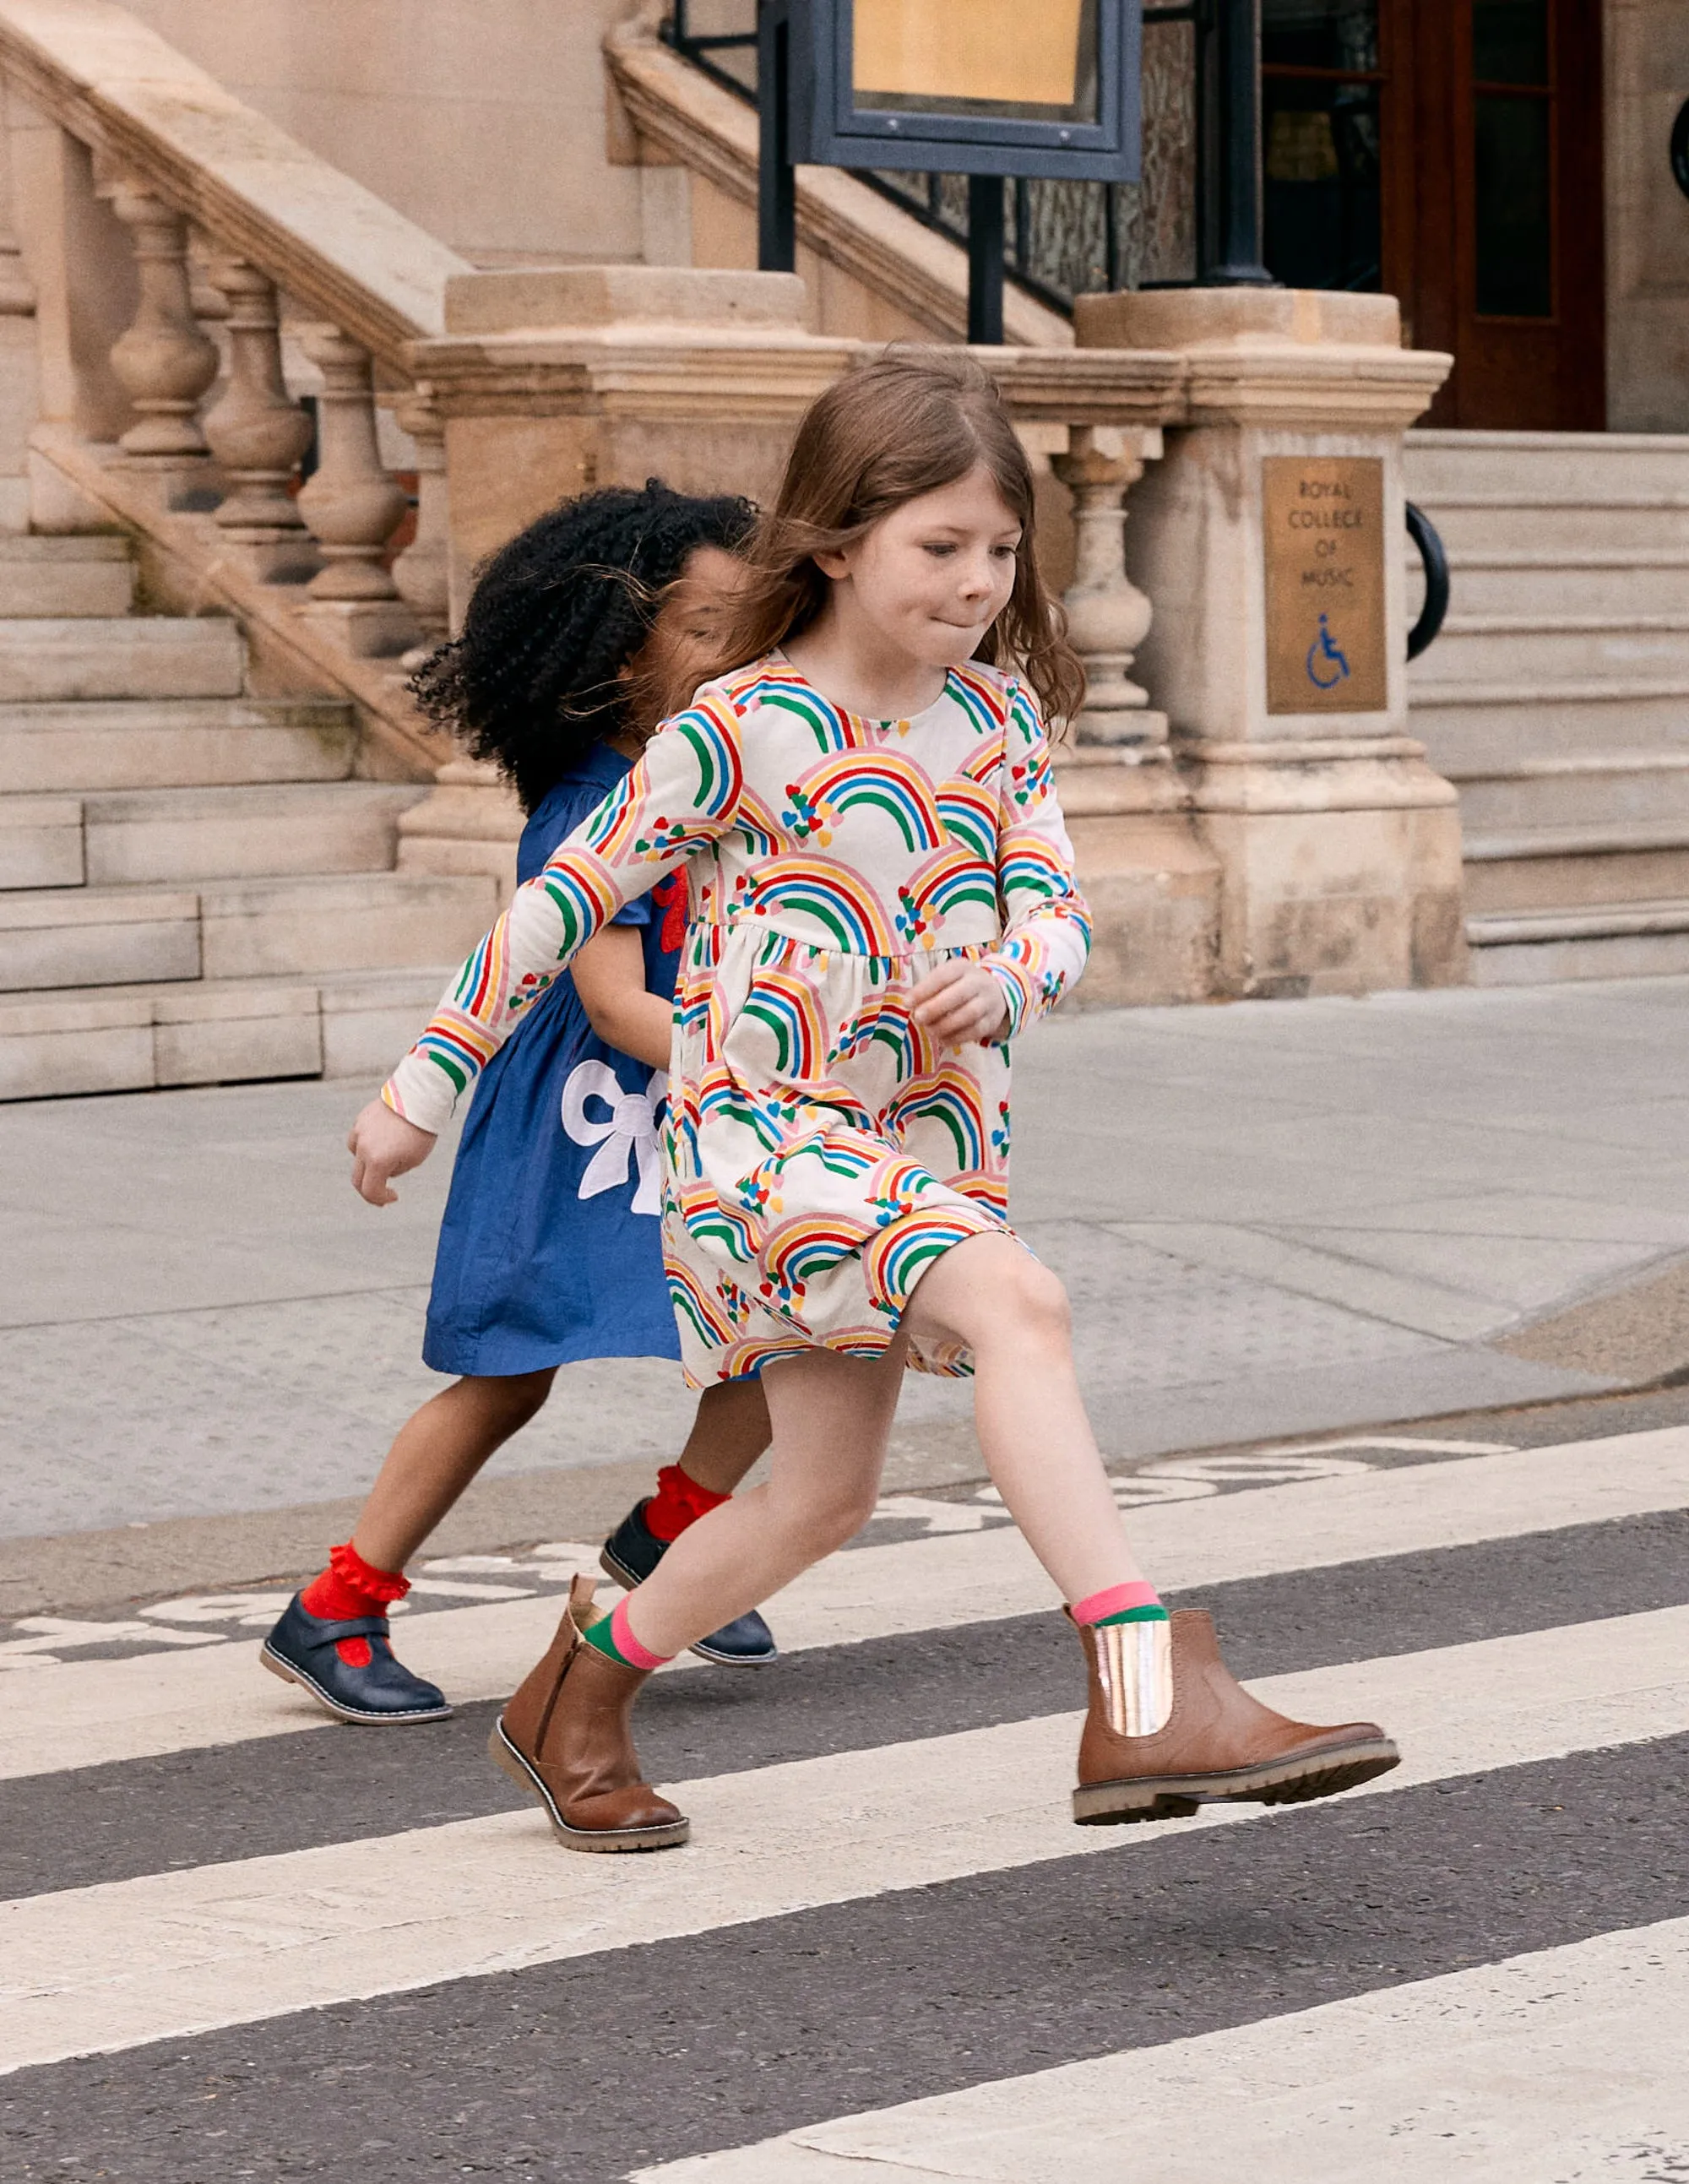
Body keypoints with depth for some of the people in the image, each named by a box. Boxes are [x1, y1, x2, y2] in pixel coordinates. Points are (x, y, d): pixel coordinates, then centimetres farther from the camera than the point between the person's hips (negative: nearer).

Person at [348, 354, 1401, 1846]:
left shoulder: (997, 714, 5)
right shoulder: (742, 729, -11)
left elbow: (1055, 912, 1)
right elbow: (570, 898, -4)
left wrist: (1007, 976, -24)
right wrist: (431, 1082, 0)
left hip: (929, 1144, 7)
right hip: (766, 1126, -7)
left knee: (824, 1494, 12)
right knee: (1015, 1301, -31)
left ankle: (578, 1696, 34)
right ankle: (1148, 1693, -39)